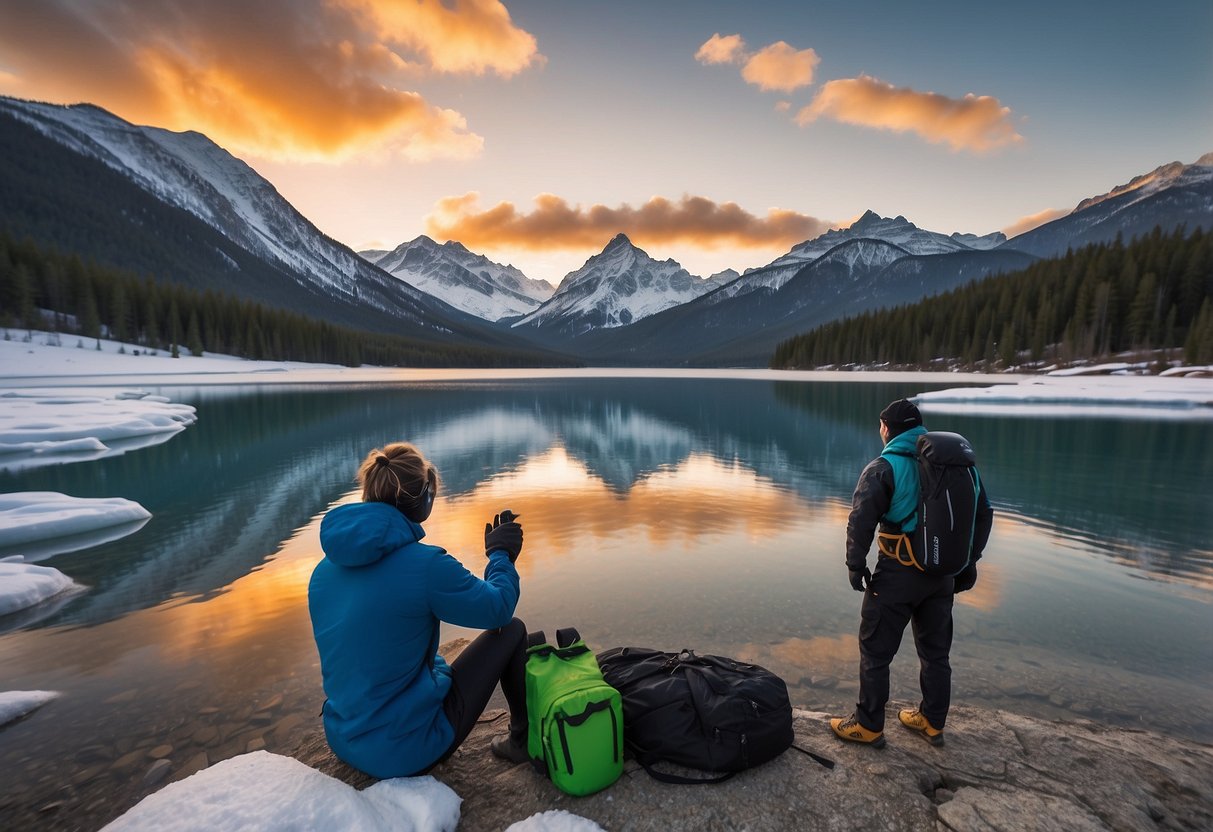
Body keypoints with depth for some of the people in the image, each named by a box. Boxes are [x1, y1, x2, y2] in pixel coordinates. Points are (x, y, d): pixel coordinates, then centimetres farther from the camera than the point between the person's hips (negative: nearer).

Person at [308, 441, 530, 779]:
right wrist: (501, 555, 6)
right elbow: (498, 609, -10)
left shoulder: (324, 570, -3)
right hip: (409, 752, -7)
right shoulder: (425, 564, -25)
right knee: (511, 630, 7)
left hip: (343, 743, 7)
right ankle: (522, 741, 23)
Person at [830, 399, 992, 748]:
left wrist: (856, 566, -10)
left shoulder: (884, 467, -13)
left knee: (875, 651, 7)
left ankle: (869, 725, 18)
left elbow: (861, 520, -21)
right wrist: (968, 562, 18)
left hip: (898, 575, -6)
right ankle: (932, 722, 35)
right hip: (942, 575, 7)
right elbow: (983, 512, 14)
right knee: (935, 651, 21)